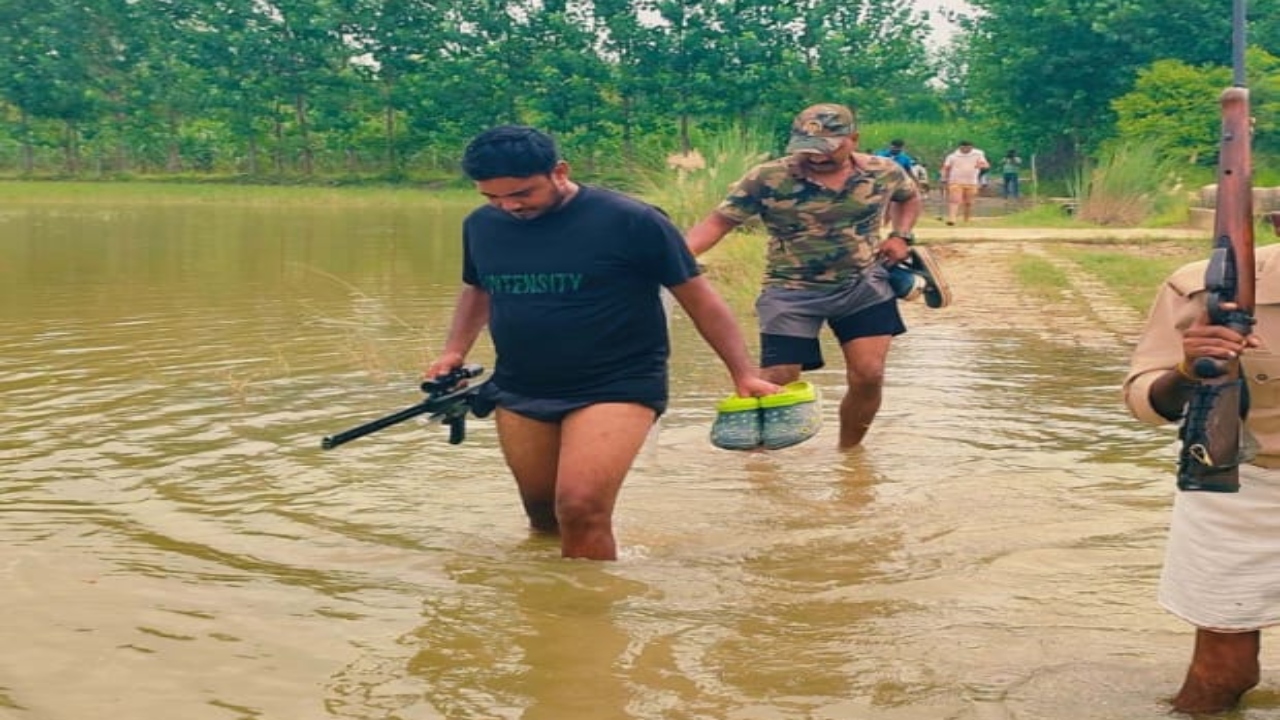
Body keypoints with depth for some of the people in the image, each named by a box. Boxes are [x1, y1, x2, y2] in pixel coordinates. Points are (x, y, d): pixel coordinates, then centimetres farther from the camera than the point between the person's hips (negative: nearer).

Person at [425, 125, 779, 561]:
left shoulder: (630, 221, -15)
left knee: (581, 510, -20)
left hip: (617, 388, -5)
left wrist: (744, 373, -7)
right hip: (519, 393, 6)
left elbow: (698, 297, -6)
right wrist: (455, 351, 8)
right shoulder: (481, 225, 1)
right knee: (543, 515, 15)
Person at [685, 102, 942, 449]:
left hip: (863, 286, 2)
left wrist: (901, 236, 0)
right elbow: (719, 221, -13)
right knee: (777, 385, -4)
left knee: (869, 376, -4)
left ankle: (848, 452, 18)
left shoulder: (884, 172, -4)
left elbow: (909, 197, 19)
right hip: (791, 292, -2)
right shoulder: (766, 178, -14)